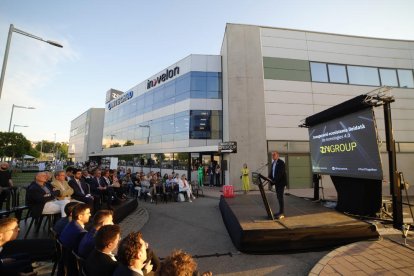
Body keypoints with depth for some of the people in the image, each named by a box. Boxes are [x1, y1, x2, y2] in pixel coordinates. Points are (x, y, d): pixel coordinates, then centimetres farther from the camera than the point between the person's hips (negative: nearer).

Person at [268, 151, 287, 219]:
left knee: (280, 197, -7)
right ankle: (281, 211, 23)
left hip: (281, 182, -8)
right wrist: (269, 178, -5)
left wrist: (274, 180, -25)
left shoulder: (281, 162, -14)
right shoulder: (273, 163, 12)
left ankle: (282, 213, 0)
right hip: (276, 182, 8)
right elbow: (271, 172, 12)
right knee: (278, 197, 13)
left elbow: (280, 173, -22)